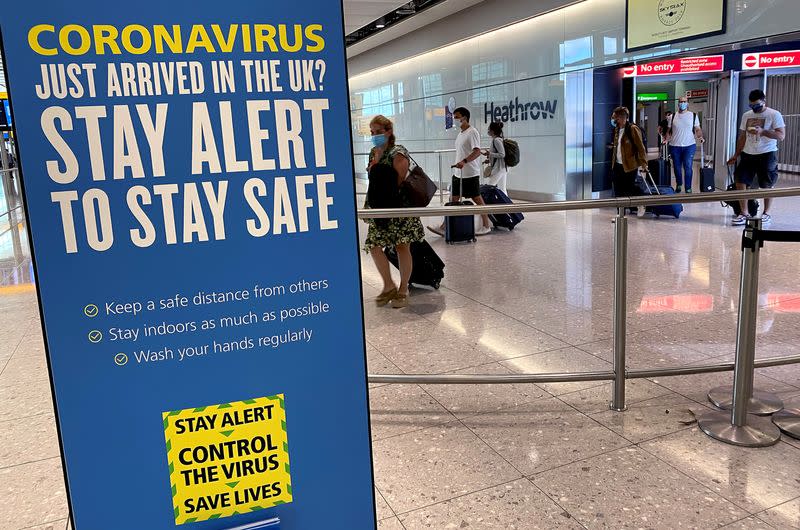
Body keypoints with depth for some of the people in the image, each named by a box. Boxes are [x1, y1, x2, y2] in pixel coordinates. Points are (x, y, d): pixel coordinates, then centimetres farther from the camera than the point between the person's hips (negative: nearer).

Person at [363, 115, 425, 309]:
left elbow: (400, 183, -14)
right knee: (373, 245, 0)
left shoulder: (398, 153, -11)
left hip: (399, 208, -7)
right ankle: (389, 286, 16)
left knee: (402, 247, 2)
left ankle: (403, 289, 16)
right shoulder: (374, 153, 13)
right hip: (379, 209, 7)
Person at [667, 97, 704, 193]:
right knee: (677, 167, 11)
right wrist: (666, 140, -4)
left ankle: (688, 188, 1)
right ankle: (678, 184, 31)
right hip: (675, 146, 2)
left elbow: (698, 129, 7)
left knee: (688, 167, -7)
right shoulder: (673, 116, 8)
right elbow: (669, 131, 12)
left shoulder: (693, 116, 5)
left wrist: (700, 137, -13)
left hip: (689, 145, -2)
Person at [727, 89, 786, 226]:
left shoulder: (774, 115, -6)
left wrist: (762, 131, -23)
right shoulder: (746, 115, 10)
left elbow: (781, 136, -12)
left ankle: (766, 214, 16)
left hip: (767, 154, -5)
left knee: (768, 185, 4)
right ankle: (743, 213, 5)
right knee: (740, 182, -3)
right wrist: (736, 155, 14)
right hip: (748, 154, 5)